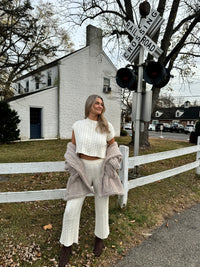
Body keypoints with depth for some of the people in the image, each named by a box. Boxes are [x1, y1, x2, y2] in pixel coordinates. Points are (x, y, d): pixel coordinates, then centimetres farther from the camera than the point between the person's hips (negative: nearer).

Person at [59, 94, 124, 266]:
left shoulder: (107, 126, -2)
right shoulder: (78, 125, -2)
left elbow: (113, 146, 10)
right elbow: (73, 147, 7)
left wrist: (113, 165, 1)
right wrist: (73, 168, -2)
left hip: (101, 168, 0)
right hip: (82, 168, 0)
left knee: (102, 206, 13)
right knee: (71, 209, 0)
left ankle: (100, 237, 41)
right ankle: (67, 246, 23)